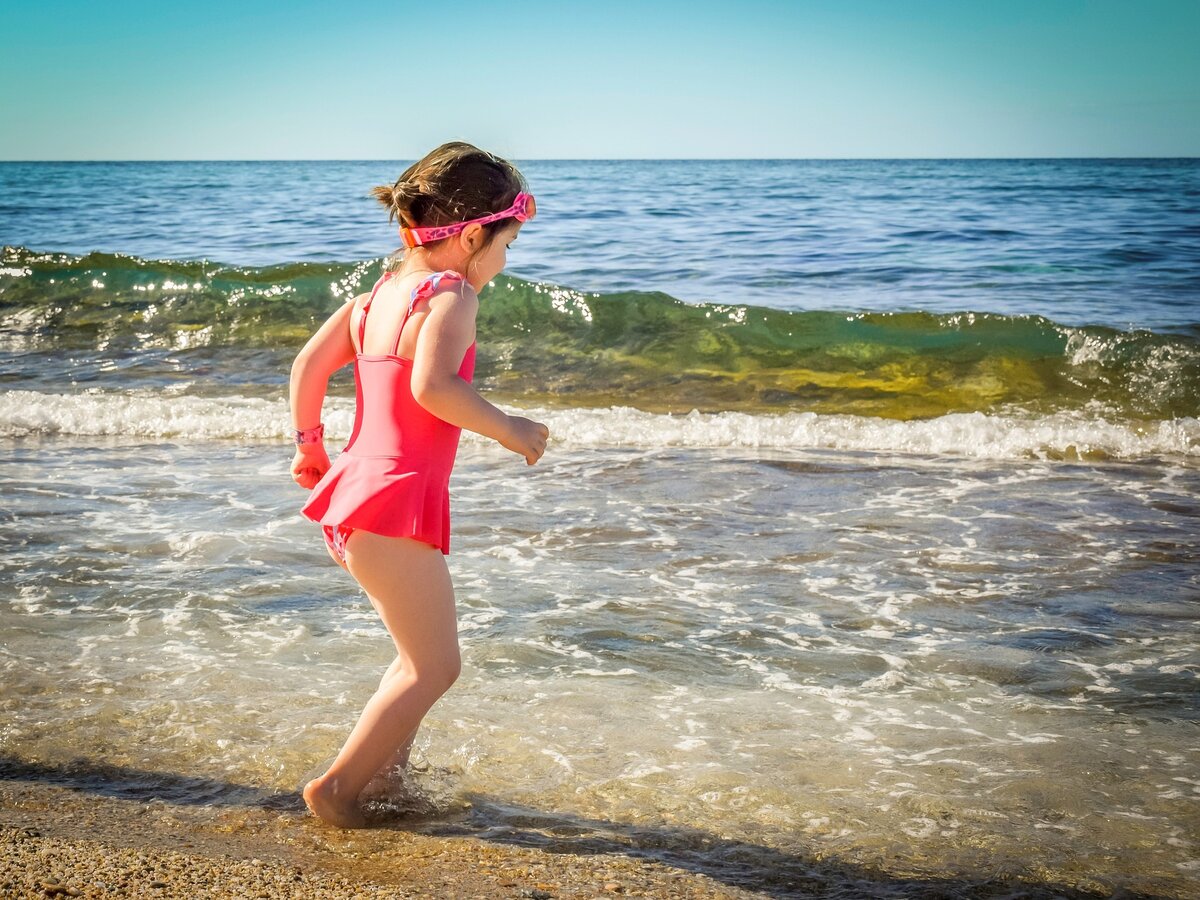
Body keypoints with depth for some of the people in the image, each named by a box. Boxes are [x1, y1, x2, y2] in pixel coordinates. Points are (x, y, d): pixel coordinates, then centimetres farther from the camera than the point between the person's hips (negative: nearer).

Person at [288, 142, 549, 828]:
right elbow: (432, 387, -29)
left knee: (423, 655, 22)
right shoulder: (450, 295, -13)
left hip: (355, 491, 10)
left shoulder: (379, 293, 13)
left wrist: (310, 445, 27)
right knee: (434, 668, 0)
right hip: (397, 503, -10)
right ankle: (337, 789, 5)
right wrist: (506, 427, -17)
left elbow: (309, 365, 16)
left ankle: (389, 771, 30)